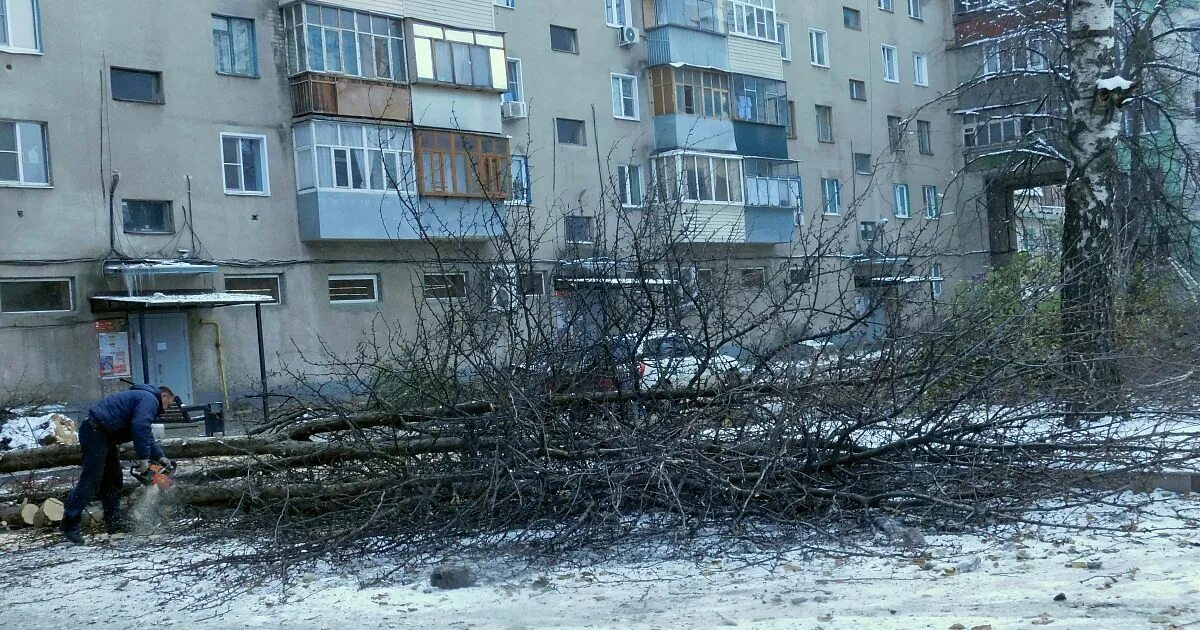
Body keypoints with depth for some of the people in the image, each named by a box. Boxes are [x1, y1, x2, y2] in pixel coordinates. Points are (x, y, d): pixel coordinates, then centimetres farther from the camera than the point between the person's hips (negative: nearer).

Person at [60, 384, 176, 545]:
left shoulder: (143, 398, 25)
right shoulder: (150, 399, -7)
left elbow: (147, 435, 25)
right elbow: (140, 427, -23)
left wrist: (159, 457, 15)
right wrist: (144, 457, -18)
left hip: (105, 436, 11)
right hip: (96, 433, -11)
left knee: (113, 479, 13)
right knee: (91, 480, -13)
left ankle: (113, 522, 16)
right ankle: (70, 525, -14)